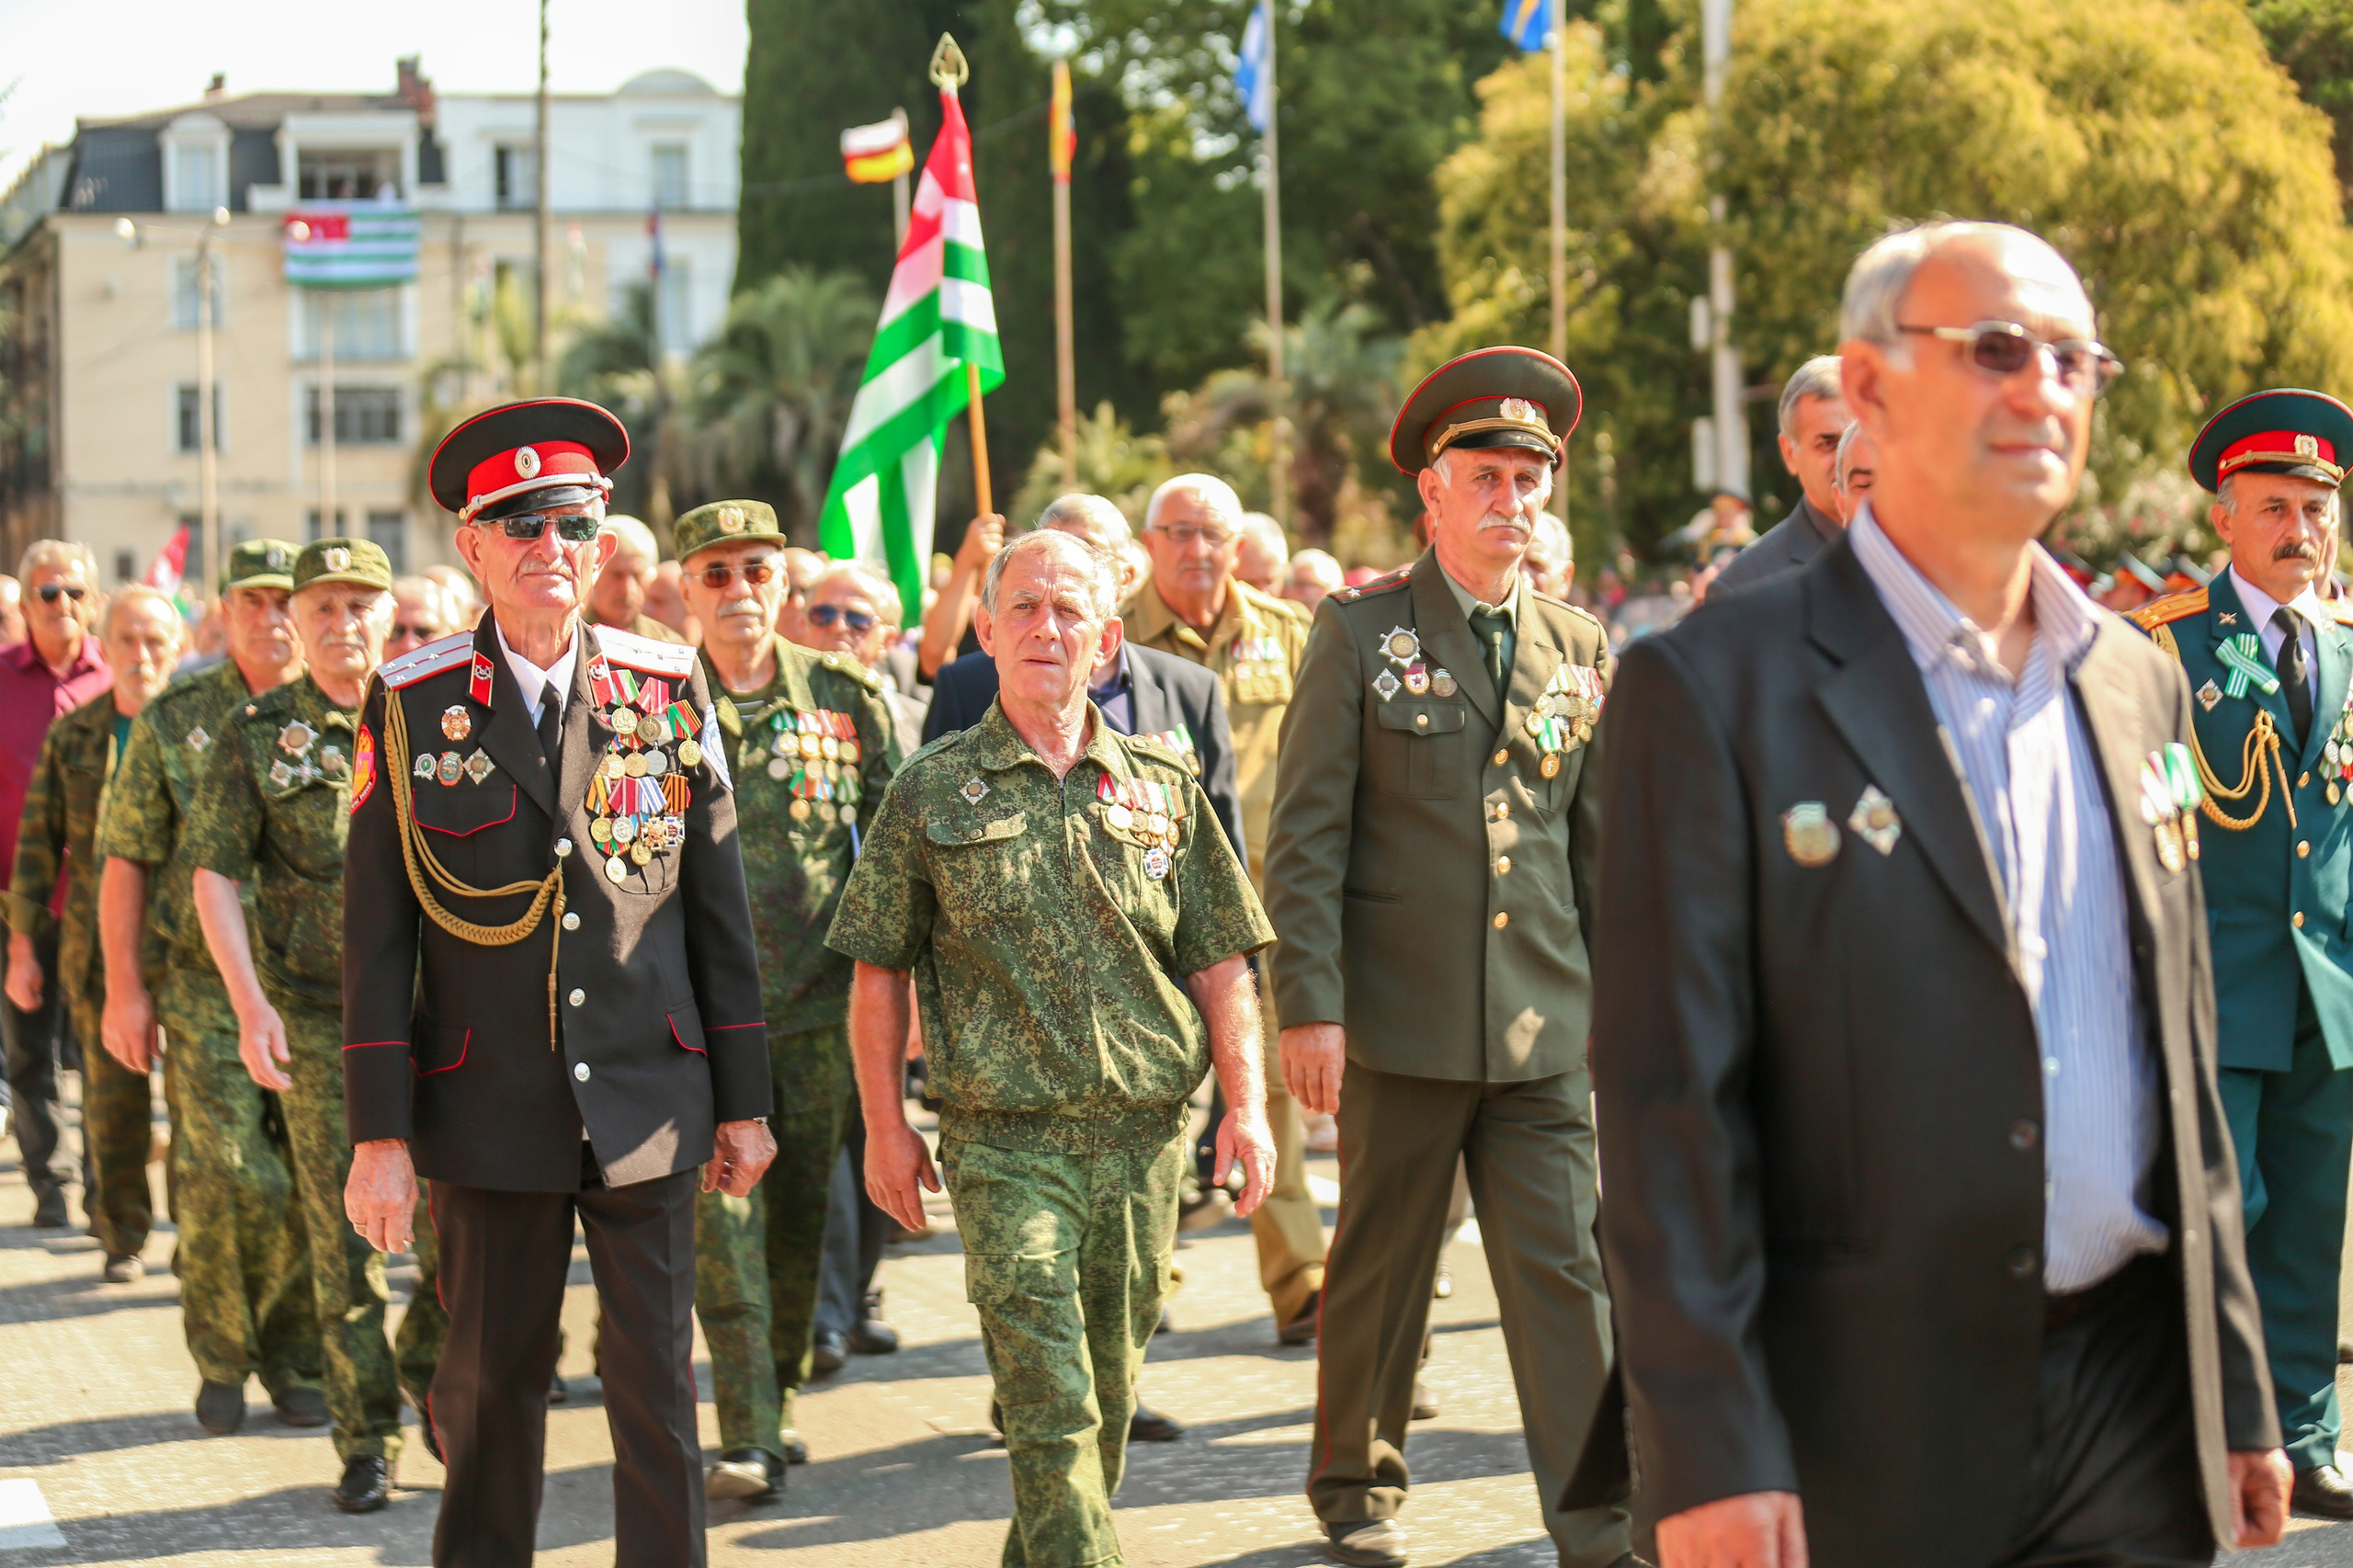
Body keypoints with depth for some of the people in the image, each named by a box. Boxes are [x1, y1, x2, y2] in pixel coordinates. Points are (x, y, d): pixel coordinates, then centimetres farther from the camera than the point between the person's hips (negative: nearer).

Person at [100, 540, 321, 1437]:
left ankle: (294, 1358, 18)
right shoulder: (173, 721, 4)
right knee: (225, 1179, -8)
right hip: (206, 986, -1)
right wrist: (124, 989, 0)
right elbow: (125, 860, 5)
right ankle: (220, 1357, 11)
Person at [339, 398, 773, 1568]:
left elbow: (718, 907, 7)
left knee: (657, 1384, 1)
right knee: (491, 1382, 9)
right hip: (490, 1111, -1)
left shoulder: (670, 692, 3)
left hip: (649, 1106, 1)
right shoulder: (411, 707, -2)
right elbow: (373, 932, -2)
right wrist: (379, 1133, -6)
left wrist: (744, 1101, 6)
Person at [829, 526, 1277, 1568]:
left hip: (1144, 1135, 3)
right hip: (1004, 1141, -3)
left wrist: (1245, 1102, 1)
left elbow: (1219, 963, 10)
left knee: (1108, 1390, 11)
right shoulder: (932, 795, 3)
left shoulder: (1162, 789, 9)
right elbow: (878, 972, 6)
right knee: (1050, 1405, -12)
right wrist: (886, 1128, 1)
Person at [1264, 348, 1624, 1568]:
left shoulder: (1580, 649, 10)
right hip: (1401, 1019, -2)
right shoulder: (1359, 633, 0)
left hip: (1545, 1025, 2)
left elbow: (1602, 842, 14)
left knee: (1567, 1270, -3)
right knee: (1381, 1269, 10)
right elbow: (1305, 835, -4)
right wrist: (1310, 1006, -11)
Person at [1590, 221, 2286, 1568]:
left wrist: (2240, 1398, 13)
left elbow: (2185, 1061, 16)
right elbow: (1668, 1093, -11)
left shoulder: (2139, 684, 12)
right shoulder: (1717, 689, -8)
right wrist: (1711, 1455, -16)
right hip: (1864, 1443, -5)